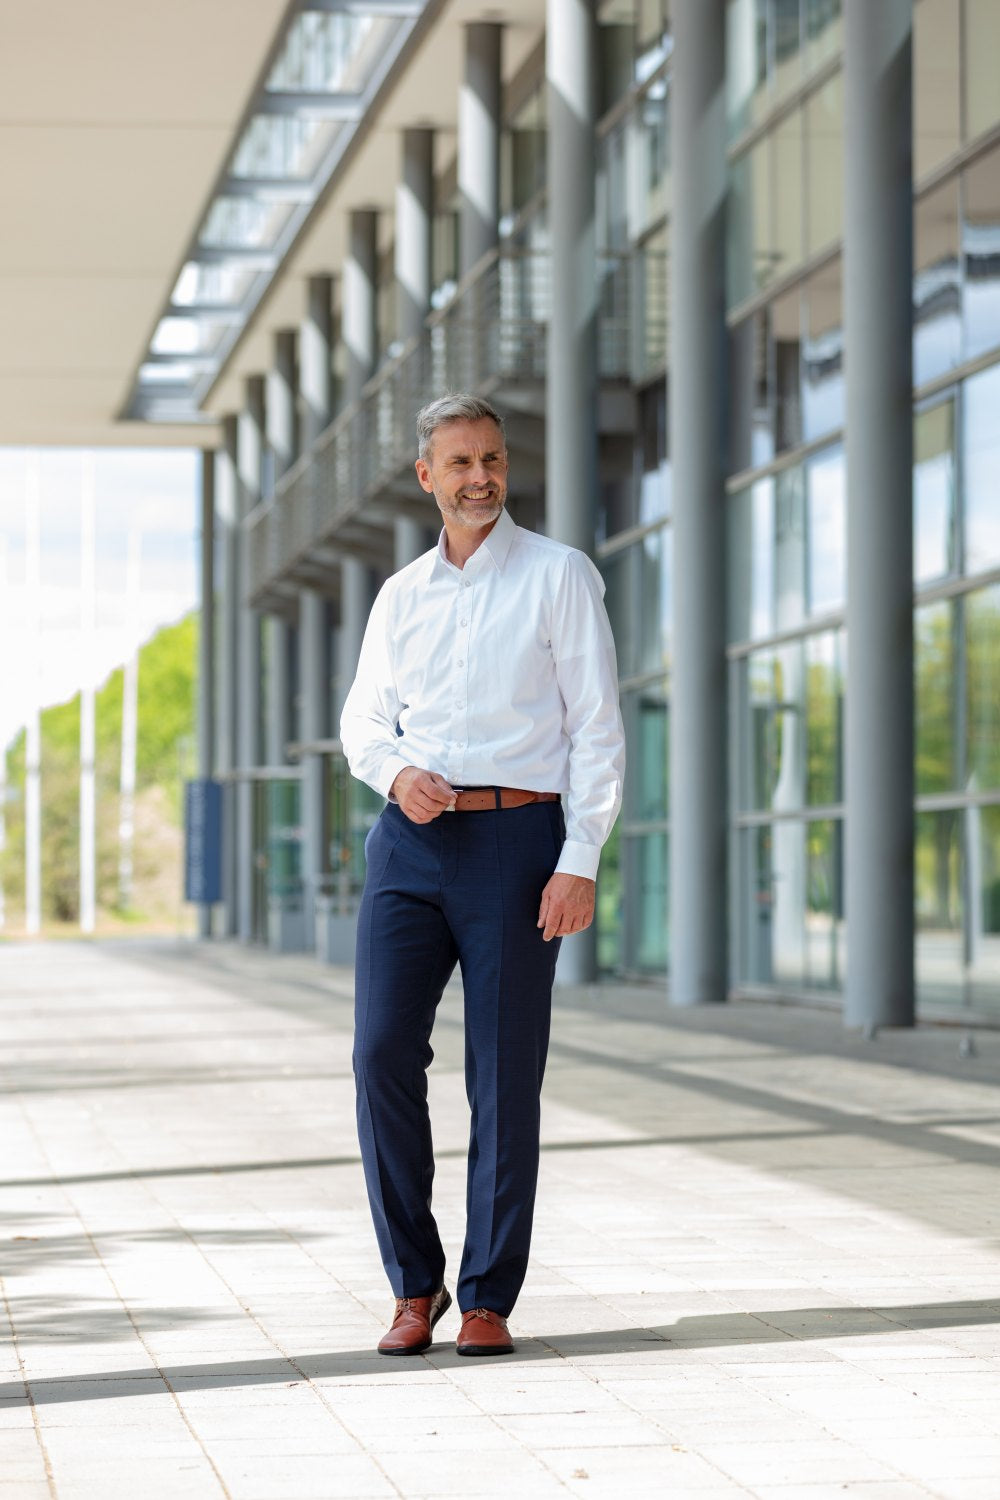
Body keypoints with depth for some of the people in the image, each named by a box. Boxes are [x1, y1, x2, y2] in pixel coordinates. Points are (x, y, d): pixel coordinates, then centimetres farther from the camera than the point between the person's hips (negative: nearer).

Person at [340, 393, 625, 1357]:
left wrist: (580, 864, -11)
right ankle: (414, 1286, 4)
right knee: (383, 1051, -8)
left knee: (505, 1074, -2)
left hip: (516, 842, -3)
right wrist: (395, 773, -5)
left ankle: (488, 1301, 7)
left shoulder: (560, 577, 2)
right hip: (410, 842, 3)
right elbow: (363, 719, 19)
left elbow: (597, 728, -2)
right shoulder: (401, 596, 14)